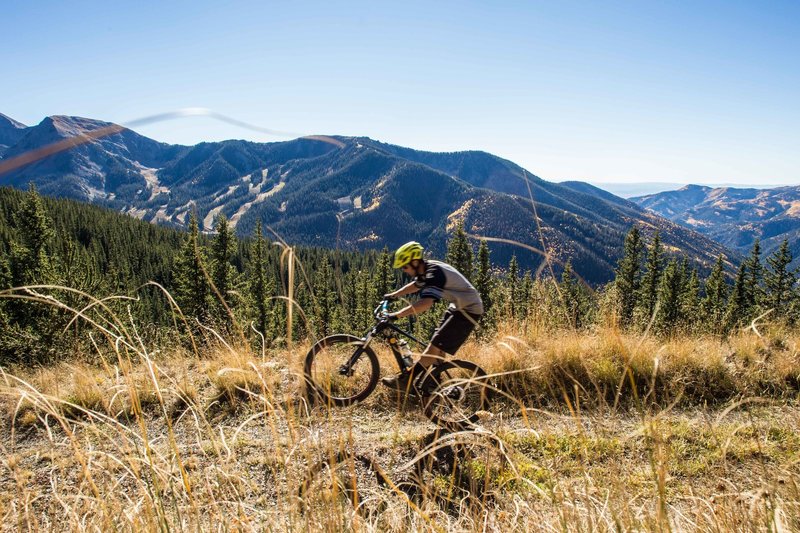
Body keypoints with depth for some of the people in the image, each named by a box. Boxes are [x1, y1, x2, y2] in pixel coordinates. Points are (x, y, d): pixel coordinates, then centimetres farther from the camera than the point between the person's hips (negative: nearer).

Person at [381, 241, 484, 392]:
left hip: (468, 311, -10)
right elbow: (415, 286, 25)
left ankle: (405, 380, -9)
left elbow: (426, 303, -41)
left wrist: (396, 315, -41)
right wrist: (393, 295, 21)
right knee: (438, 348, 13)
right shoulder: (427, 269, 3)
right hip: (458, 306, 10)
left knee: (436, 345, -12)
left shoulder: (434, 273, -27)